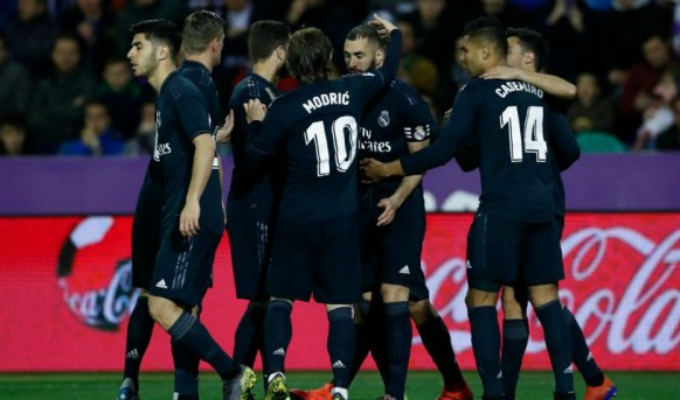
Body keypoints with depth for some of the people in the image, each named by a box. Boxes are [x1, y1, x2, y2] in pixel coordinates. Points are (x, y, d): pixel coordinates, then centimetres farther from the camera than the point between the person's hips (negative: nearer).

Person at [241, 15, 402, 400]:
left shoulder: (285, 108, -10)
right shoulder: (352, 91, -1)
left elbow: (256, 159, -1)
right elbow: (388, 73, 21)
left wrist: (256, 124, 13)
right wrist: (394, 34, 36)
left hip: (297, 219, -2)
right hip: (342, 219, 2)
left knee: (281, 298, 11)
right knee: (340, 304, 2)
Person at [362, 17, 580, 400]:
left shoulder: (478, 92, -3)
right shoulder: (537, 92, 13)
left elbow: (443, 151, -7)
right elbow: (570, 151, 15)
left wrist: (388, 169, 2)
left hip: (502, 209, -6)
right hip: (543, 207, 6)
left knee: (482, 298, 2)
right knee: (545, 296, 9)